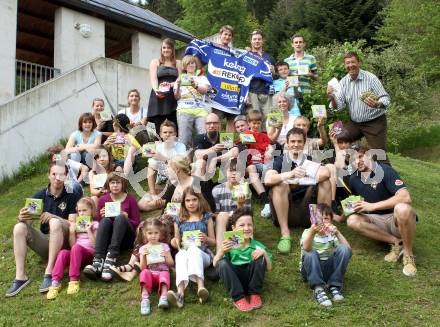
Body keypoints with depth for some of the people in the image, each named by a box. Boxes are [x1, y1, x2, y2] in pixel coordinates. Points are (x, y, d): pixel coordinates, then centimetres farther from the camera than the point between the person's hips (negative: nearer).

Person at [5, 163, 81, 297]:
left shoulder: (72, 196, -3)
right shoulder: (39, 196, 6)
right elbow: (28, 222, 0)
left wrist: (52, 216, -26)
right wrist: (22, 218, -25)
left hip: (63, 242, -3)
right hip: (44, 240, 4)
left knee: (55, 222, -32)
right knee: (19, 228, -20)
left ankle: (49, 272, -35)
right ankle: (20, 277, -25)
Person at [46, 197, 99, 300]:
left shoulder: (94, 224, 10)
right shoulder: (76, 225, 21)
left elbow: (96, 245, -3)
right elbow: (72, 245, 12)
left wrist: (89, 231, -9)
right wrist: (71, 232, 1)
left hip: (90, 254, -4)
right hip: (76, 254, 4)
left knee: (76, 248, -36)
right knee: (63, 252, -30)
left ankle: (74, 280, -37)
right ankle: (55, 282, -42)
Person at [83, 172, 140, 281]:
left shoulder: (130, 199, 3)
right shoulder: (103, 199, 9)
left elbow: (136, 223, 3)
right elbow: (97, 220, 14)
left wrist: (125, 218, -15)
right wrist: (101, 216, -7)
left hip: (125, 238, -1)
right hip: (108, 238, 2)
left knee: (120, 218, -30)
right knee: (105, 220, -29)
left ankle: (111, 260, -48)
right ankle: (98, 261, -51)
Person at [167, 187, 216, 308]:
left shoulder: (206, 218, 13)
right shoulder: (179, 220, 16)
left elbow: (213, 242, 13)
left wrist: (206, 239, -9)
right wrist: (175, 243, -1)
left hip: (203, 254, -1)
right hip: (184, 252, 1)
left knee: (193, 248, -37)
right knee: (181, 255, -36)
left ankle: (201, 287, -57)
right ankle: (180, 292, -59)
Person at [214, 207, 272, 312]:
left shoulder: (257, 246, 7)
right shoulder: (229, 245, 5)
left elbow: (269, 268, 0)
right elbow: (215, 263, -7)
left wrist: (264, 252, -18)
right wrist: (221, 251, -27)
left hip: (252, 279, 1)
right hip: (234, 279, 0)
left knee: (260, 258, -22)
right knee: (222, 263, -27)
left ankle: (255, 294, -10)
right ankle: (238, 298, -22)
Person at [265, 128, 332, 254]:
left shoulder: (309, 160, 9)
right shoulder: (280, 160, 2)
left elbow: (325, 172, -14)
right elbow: (268, 180, -19)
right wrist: (291, 174, -34)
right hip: (285, 208, -2)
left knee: (326, 182, -14)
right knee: (280, 184, -28)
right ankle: (285, 233, -30)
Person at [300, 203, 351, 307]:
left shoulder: (331, 233, 7)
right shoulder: (307, 232, -3)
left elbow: (348, 248, -10)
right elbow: (306, 248, -29)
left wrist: (337, 233, -22)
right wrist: (312, 232, -47)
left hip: (328, 269, 2)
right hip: (311, 270, -2)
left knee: (343, 249, -21)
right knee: (311, 254, -33)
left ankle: (334, 286, -20)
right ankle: (318, 289, -39)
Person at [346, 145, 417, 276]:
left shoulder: (385, 171, -16)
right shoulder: (354, 179, 3)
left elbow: (405, 197, -29)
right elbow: (358, 201, 24)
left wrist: (372, 206, -29)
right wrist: (353, 206, 0)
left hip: (396, 218, -5)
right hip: (378, 222, 6)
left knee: (402, 208, -39)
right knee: (352, 221, -21)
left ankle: (408, 254, -18)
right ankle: (396, 242, -14)